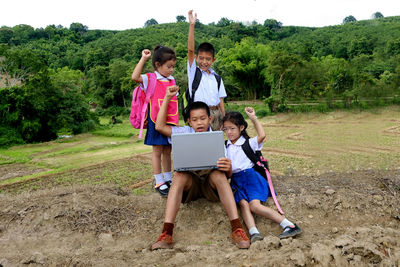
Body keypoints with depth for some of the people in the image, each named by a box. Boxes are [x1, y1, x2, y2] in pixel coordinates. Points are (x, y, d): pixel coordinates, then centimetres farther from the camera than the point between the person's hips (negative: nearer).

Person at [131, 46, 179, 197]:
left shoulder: (172, 80, 12)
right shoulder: (151, 79, -6)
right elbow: (135, 77, -26)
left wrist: (176, 121, 16)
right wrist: (143, 59, -21)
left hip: (170, 121, 5)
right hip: (156, 121, -5)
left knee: (167, 151, 14)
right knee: (157, 151, 3)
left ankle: (168, 179, 26)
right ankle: (159, 183, 12)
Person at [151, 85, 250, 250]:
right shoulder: (185, 133, 9)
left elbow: (227, 174, 1)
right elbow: (159, 126, -2)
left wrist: (228, 168, -27)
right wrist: (167, 98, -1)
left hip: (211, 182, -1)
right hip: (190, 183, 1)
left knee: (218, 174, -34)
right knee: (180, 175, -32)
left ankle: (237, 229, -40)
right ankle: (166, 234, -41)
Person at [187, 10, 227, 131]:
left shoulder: (217, 78, 13)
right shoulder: (193, 72, 3)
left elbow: (220, 100, 12)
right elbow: (190, 50, -8)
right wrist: (191, 25, -16)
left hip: (216, 113, 4)